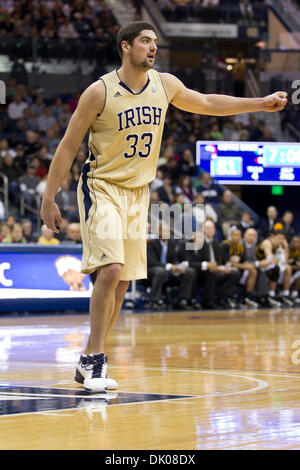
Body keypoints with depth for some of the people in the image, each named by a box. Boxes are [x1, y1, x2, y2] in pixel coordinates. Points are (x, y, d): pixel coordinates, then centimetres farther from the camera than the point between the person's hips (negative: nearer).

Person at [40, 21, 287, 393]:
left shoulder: (165, 85, 1)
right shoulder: (100, 92, -14)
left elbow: (207, 104, 19)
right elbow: (68, 147, -8)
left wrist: (262, 104, 18)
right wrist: (49, 198, -9)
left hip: (138, 193, 6)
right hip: (102, 188, -6)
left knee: (122, 282, 5)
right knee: (111, 269, -22)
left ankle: (89, 362, 16)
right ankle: (95, 359, -12)